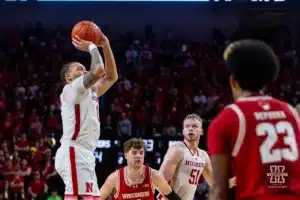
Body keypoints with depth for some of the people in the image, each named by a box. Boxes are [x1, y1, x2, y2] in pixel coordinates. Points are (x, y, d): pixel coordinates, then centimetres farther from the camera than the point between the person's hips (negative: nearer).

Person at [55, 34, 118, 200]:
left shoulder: (89, 92, 26)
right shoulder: (72, 88, -1)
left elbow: (111, 76, 27)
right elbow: (99, 70, -16)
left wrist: (106, 46, 19)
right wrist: (92, 47, 1)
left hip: (85, 154, 10)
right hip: (74, 153, -10)